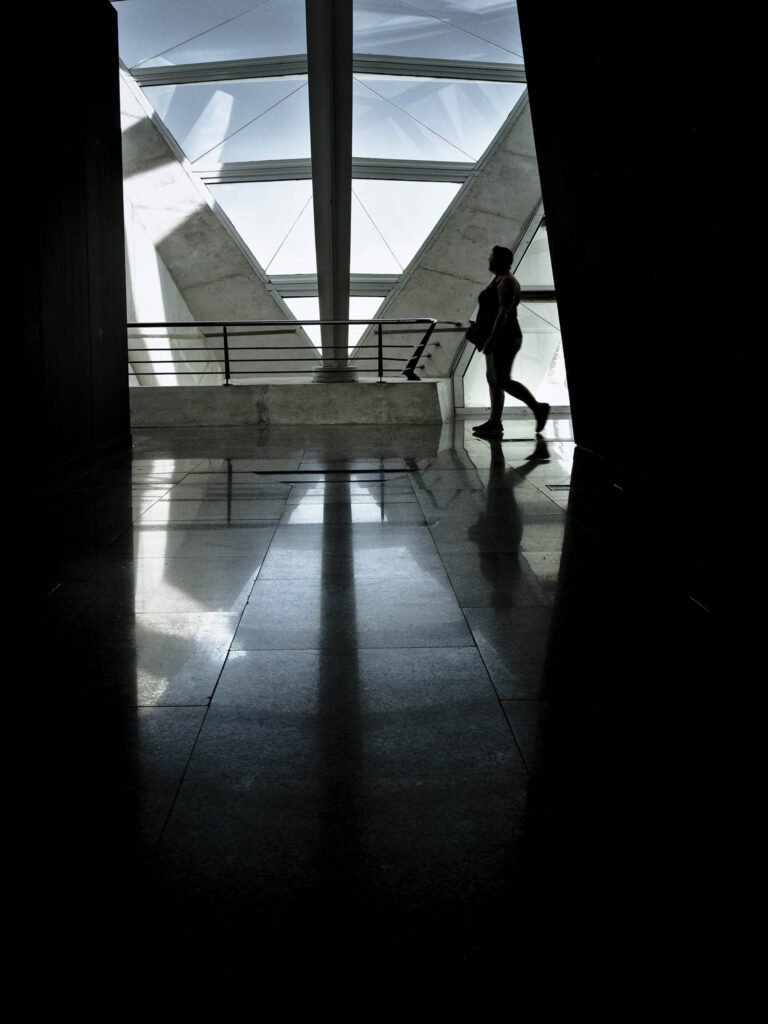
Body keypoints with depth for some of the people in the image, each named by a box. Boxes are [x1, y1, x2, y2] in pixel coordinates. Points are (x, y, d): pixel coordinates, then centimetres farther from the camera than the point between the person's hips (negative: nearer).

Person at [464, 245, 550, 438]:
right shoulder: (499, 280, 18)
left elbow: (504, 312, -22)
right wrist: (478, 326, 19)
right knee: (493, 379, 7)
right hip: (499, 340, 11)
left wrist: (492, 337, -27)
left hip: (503, 339, -11)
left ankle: (538, 408, -7)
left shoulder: (506, 281, -14)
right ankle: (494, 422, 6)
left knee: (502, 381, -12)